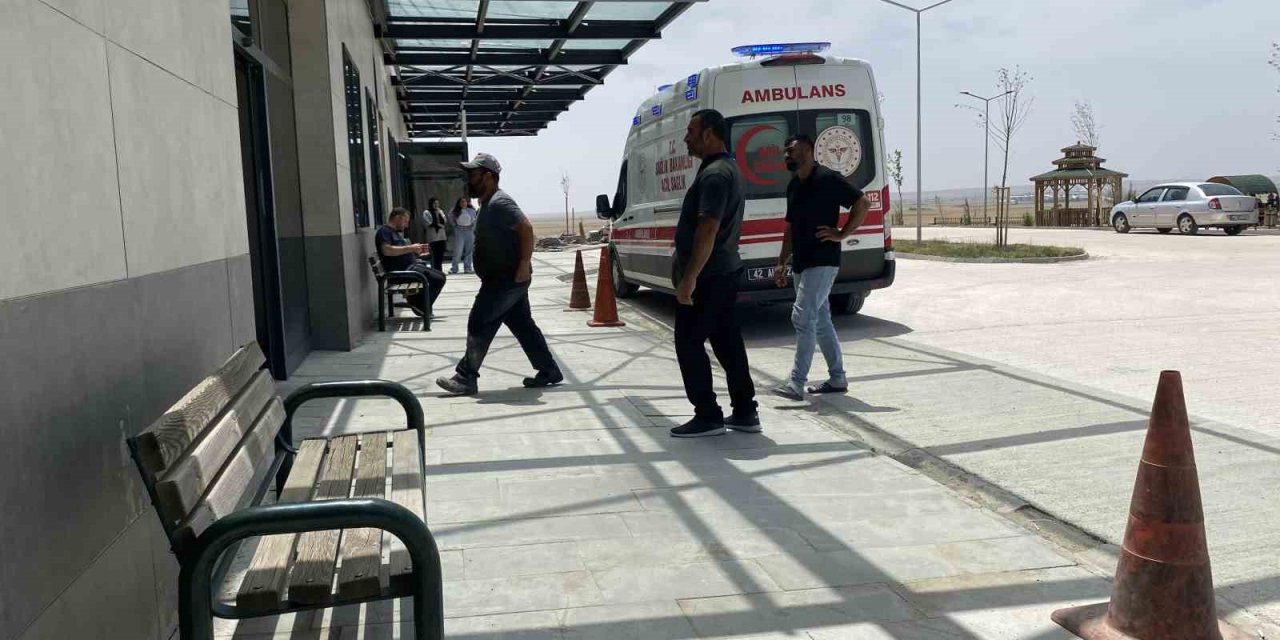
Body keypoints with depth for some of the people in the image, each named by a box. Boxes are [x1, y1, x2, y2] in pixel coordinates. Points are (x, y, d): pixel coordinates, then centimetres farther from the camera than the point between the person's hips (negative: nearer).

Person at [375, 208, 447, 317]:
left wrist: (417, 250, 9)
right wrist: (410, 248, -20)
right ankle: (420, 306, -2)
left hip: (411, 266, 11)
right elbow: (387, 250, -23)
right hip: (400, 271, -11)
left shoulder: (397, 232, 25)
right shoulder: (384, 231, -7)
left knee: (441, 275, 8)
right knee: (438, 279, -19)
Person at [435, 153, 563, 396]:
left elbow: (526, 228, -25)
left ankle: (466, 378, 2)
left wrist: (524, 265, -26)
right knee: (523, 325, 13)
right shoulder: (488, 203, 17)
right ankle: (549, 371, 18)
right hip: (505, 280, 10)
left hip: (506, 280, -10)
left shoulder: (499, 202, -16)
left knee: (479, 326, -5)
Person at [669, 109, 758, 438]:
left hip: (707, 276, -10)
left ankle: (708, 417, 3)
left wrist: (689, 278, -26)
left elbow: (708, 230, -26)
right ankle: (744, 413, 18)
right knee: (727, 341, 13)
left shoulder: (714, 174, -18)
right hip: (725, 271, 10)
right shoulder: (727, 168, 16)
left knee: (689, 343, -2)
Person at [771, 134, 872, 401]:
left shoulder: (827, 179, -11)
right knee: (820, 321, 12)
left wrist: (841, 234, -13)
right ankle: (837, 378, 21)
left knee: (803, 318, -14)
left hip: (822, 262, -9)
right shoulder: (793, 185, 14)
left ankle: (796, 383, -12)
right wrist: (781, 264, 15)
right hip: (801, 264, 9)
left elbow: (863, 203, -11)